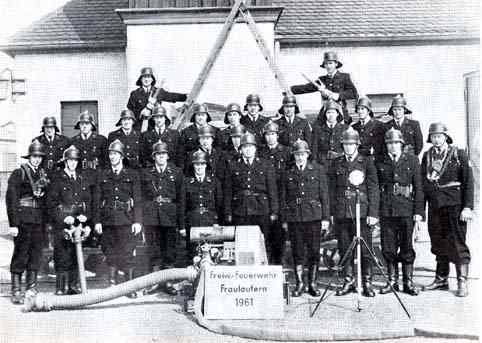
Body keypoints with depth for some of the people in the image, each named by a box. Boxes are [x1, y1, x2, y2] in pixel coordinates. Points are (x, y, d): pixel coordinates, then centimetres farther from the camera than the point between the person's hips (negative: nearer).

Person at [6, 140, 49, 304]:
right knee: (21, 253, -2)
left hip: (39, 221, 5)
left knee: (36, 253, 6)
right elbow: (11, 199, -7)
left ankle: (31, 288, 14)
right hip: (23, 220, -5)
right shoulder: (18, 173, -2)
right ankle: (16, 292, 4)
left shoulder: (43, 174, 14)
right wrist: (13, 224, -13)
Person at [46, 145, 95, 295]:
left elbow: (90, 201, 11)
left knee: (76, 254, 6)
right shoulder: (58, 178, 3)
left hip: (80, 221, 3)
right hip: (62, 223, -3)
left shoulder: (84, 177, 12)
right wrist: (64, 217, -10)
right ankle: (60, 287, 3)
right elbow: (51, 202, 0)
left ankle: (73, 285, 16)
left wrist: (88, 223, 2)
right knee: (62, 255, -4)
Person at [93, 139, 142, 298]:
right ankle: (112, 285, 15)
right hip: (108, 220, 2)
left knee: (128, 253, -4)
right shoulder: (102, 175, 11)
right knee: (110, 253, 6)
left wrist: (137, 221, -5)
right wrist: (97, 221, 1)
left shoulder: (132, 175, 6)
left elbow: (138, 200, 2)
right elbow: (97, 200, 9)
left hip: (126, 220, -2)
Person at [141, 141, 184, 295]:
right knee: (154, 249, 5)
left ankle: (168, 283, 12)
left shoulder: (176, 172, 6)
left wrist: (181, 221, -2)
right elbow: (142, 196, 9)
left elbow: (180, 198, 3)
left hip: (170, 215, -1)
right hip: (151, 216, 1)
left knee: (169, 249, 3)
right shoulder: (146, 173, 9)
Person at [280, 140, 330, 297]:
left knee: (314, 251, 2)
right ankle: (299, 283, 15)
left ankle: (312, 284, 13)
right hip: (294, 217, 1)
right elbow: (283, 197, 11)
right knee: (297, 252, 4)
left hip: (314, 215, -1)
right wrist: (284, 219, 6)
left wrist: (326, 218, -1)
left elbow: (324, 195, 4)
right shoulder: (288, 172, 8)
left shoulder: (318, 170, 5)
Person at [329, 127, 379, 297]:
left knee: (365, 249, -1)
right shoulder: (336, 163, 12)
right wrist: (332, 212, 8)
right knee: (345, 249, 6)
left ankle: (367, 283, 10)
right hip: (341, 213, 3)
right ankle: (348, 281, 17)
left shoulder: (367, 162, 4)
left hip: (362, 212, -2)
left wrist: (373, 213, -7)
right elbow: (332, 189, 14)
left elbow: (373, 189, 0)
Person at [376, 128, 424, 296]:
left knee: (407, 247, 4)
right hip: (386, 211, 2)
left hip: (406, 209, -1)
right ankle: (392, 281, 16)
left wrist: (419, 211, -5)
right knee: (388, 248, 5)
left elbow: (418, 187, 2)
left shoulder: (412, 160, 4)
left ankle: (408, 282, 13)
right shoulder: (380, 162, 8)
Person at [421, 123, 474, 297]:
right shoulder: (426, 156, 10)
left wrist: (468, 207, -12)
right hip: (435, 206, 4)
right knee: (438, 244, 10)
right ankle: (441, 279, 21)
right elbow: (423, 182, 11)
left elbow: (468, 182, -4)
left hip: (455, 205, -4)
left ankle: (462, 282, 2)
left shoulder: (459, 155, -1)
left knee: (457, 243, -4)